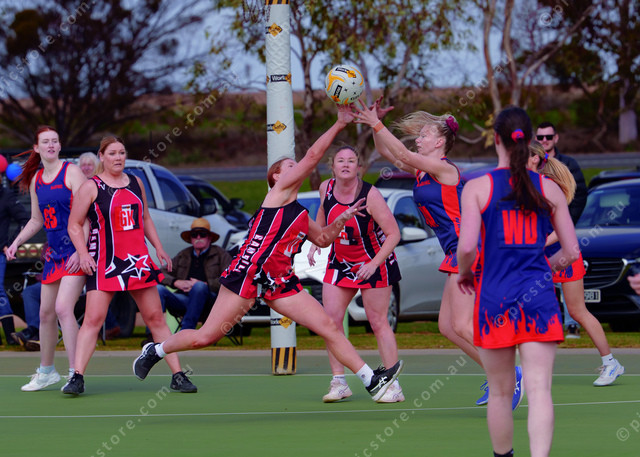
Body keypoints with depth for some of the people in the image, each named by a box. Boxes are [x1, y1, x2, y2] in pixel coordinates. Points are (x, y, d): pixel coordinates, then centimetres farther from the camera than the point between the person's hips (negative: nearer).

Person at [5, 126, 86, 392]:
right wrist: (17, 242, 10)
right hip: (54, 253, 7)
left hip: (76, 252, -7)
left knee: (63, 308, -19)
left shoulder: (71, 173, -9)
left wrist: (81, 250, -22)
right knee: (46, 312, 10)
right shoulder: (36, 180, 12)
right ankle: (46, 372, 25)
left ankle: (76, 374, -16)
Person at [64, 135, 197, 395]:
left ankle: (178, 376, 9)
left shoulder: (136, 183, 11)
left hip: (138, 260, 5)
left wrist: (158, 248, 15)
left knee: (156, 317, 5)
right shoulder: (91, 187, -5)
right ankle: (77, 378, -13)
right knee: (93, 319, -13)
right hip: (104, 264, -5)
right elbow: (74, 226, -3)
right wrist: (83, 255, -16)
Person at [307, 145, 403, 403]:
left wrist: (374, 264, -28)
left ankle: (393, 386, 3)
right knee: (330, 319, -4)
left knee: (378, 323, -4)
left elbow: (393, 234, -20)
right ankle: (339, 382, 3)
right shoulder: (326, 188, -7)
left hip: (374, 262, -5)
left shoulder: (370, 195, -22)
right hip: (340, 262, 5)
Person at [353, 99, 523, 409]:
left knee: (462, 326, -14)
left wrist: (377, 124, -21)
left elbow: (404, 155, -22)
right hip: (456, 255, 10)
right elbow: (387, 153, 19)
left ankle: (510, 375, -10)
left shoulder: (444, 169, -11)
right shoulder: (423, 171, 15)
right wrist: (374, 124, 5)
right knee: (447, 326, 8)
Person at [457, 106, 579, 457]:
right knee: (539, 389, -7)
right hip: (539, 298, 1)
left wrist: (463, 272, 7)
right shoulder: (549, 188, 4)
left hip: (494, 298, -1)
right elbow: (572, 251, 5)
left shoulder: (477, 188, -4)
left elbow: (467, 247, -14)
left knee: (500, 393, 13)